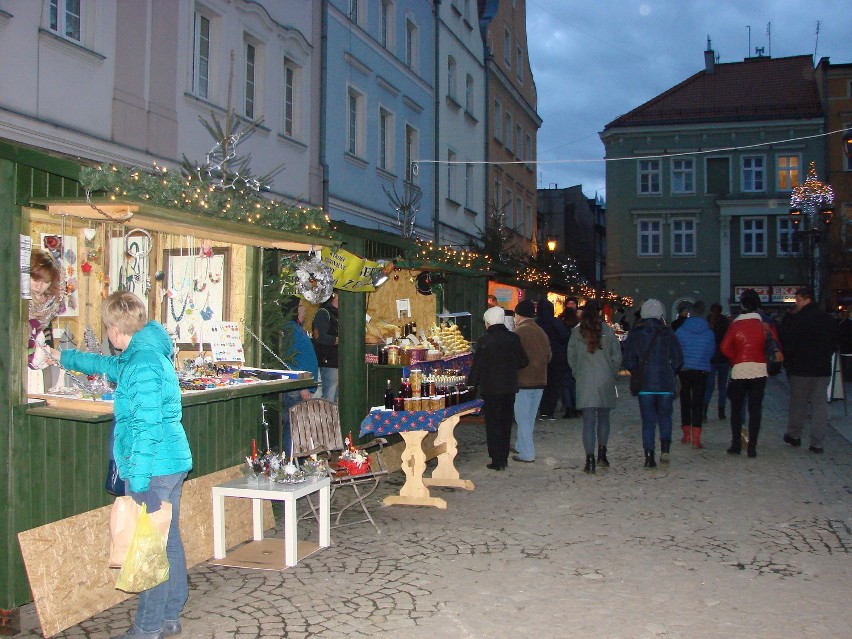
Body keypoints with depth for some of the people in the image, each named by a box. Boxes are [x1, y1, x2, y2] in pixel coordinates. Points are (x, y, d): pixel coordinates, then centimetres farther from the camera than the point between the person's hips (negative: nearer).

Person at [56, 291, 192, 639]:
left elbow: (147, 427, -22)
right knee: (168, 539, 15)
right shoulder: (149, 354, 15)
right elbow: (108, 365, 35)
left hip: (153, 467, -10)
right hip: (173, 462, 10)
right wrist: (64, 357, 47)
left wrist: (137, 481, -22)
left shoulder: (142, 364, -17)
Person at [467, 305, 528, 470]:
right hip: (509, 388, 4)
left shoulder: (485, 340, -12)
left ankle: (497, 461, 4)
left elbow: (477, 365, -9)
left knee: (493, 425, 4)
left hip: (491, 389, -4)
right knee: (506, 423, 15)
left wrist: (471, 383, 3)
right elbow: (523, 361, 4)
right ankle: (504, 458, 21)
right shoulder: (513, 338, -1)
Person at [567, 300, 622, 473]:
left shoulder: (576, 332, -2)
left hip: (585, 382, 0)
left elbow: (571, 358, 2)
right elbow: (617, 356, -1)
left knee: (588, 421, 0)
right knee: (603, 418, 17)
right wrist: (613, 374, 12)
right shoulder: (607, 330, -4)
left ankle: (590, 460, -5)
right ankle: (602, 454, 21)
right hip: (605, 381, 1)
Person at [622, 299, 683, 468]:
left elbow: (629, 362, -1)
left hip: (644, 384, 0)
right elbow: (678, 360, -1)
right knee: (665, 417, 15)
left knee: (647, 421, 6)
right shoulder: (668, 333, -2)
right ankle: (665, 449, -3)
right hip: (666, 383, 0)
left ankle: (649, 457, 3)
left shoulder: (634, 333, -1)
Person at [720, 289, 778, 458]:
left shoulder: (735, 325, -4)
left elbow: (725, 347, -12)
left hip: (739, 369, -1)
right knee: (755, 409, 5)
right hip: (760, 369, 1)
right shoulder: (765, 325, 0)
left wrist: (735, 359, 3)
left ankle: (736, 444, 9)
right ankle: (752, 446, 3)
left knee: (736, 408, 12)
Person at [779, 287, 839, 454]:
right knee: (820, 404, 5)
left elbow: (786, 345, -12)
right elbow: (835, 343, 14)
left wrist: (788, 362, 3)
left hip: (801, 369, -4)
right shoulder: (829, 319, 6)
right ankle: (817, 443, 2)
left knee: (798, 403, 10)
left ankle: (794, 436, 23)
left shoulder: (796, 320, -13)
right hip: (823, 369, 4)